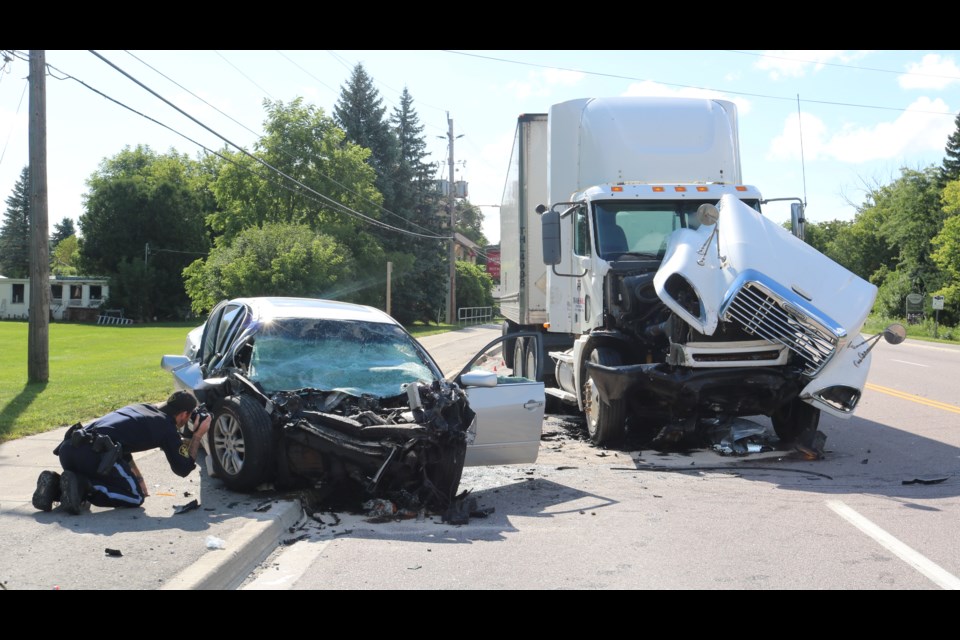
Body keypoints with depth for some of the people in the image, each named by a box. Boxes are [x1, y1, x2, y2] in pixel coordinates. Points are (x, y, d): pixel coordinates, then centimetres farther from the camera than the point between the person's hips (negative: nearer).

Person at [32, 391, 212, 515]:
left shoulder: (139, 407, 32)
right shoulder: (167, 427, 11)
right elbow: (183, 469, 17)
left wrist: (137, 478, 38)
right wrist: (198, 435, 26)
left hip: (68, 447, 7)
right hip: (94, 453, -7)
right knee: (135, 497, 10)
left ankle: (54, 484, 3)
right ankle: (83, 488, -11)